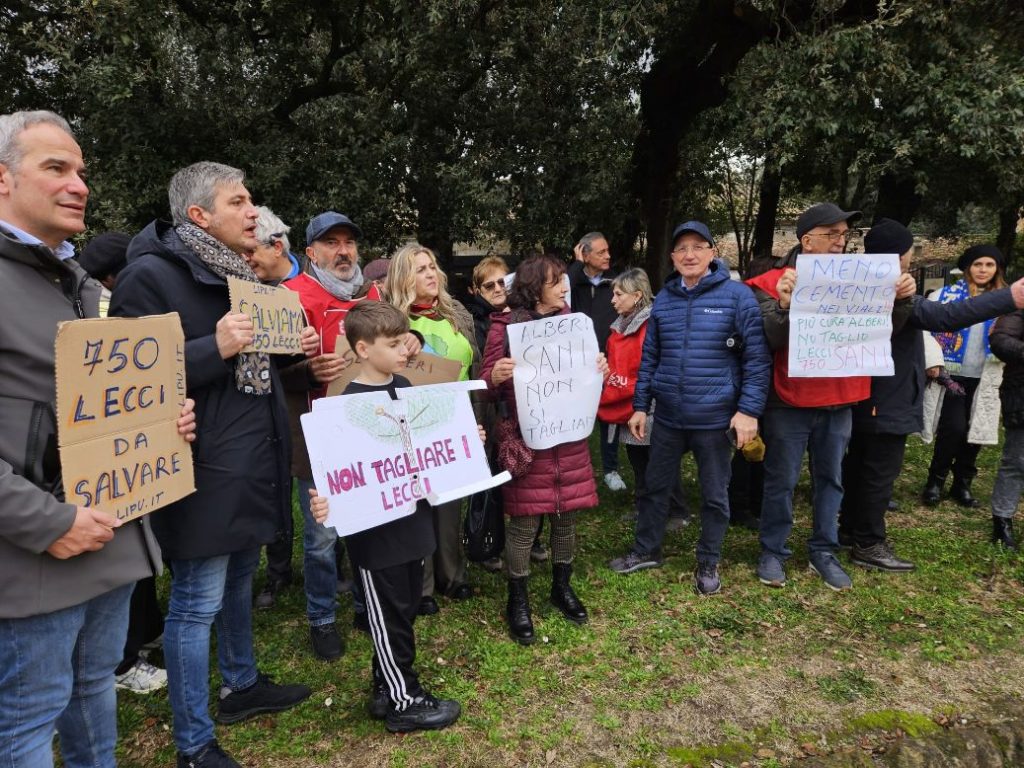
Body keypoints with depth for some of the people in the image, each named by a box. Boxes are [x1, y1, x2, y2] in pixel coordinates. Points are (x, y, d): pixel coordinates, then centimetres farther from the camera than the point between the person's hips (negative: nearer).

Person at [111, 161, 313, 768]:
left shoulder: (239, 272, 15)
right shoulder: (151, 276, -13)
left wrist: (291, 349, 7)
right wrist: (215, 347, -27)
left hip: (254, 457, 9)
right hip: (204, 465, -9)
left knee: (240, 577, 22)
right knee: (197, 601, 2)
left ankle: (243, 685, 41)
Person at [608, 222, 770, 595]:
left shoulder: (737, 295, -8)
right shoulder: (663, 299, 5)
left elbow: (756, 357, -8)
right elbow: (649, 357, 11)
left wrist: (749, 410, -14)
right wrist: (640, 406, 8)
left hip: (715, 417, -4)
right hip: (667, 415, 4)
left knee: (714, 494, 11)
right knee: (656, 486, 16)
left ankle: (708, 563, 29)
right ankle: (646, 550, 35)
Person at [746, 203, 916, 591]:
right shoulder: (775, 282, -7)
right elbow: (769, 340, -14)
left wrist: (900, 299, -11)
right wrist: (784, 303, -30)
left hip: (839, 401, 5)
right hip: (789, 402, -4)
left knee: (831, 479, 13)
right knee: (781, 481, 6)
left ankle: (823, 552, 27)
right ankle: (773, 552, 20)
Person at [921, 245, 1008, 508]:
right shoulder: (946, 295, -2)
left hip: (984, 380, 4)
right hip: (951, 375, -3)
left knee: (976, 431, 7)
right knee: (953, 428, -11)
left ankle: (962, 484, 24)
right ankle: (935, 481, 9)